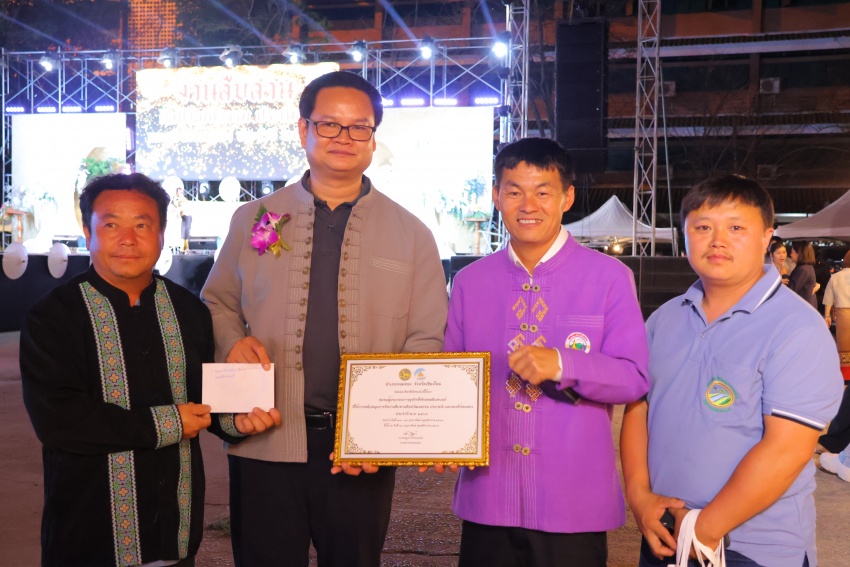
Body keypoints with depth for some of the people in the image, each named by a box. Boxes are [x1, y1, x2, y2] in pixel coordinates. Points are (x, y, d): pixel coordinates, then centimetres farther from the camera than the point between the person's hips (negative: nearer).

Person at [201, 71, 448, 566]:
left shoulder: (411, 235, 4)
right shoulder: (253, 219, 7)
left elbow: (426, 342, 1)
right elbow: (217, 303, 17)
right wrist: (233, 341, -6)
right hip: (265, 446, 1)